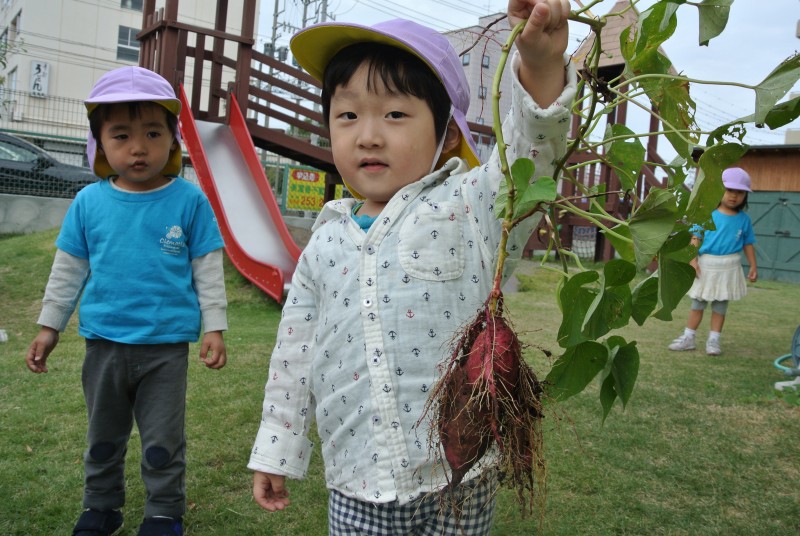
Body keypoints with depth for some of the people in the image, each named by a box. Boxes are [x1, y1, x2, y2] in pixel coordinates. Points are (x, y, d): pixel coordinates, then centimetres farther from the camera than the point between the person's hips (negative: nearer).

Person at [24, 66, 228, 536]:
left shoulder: (190, 201, -8)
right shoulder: (89, 202, -2)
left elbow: (208, 270, -3)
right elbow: (68, 269, 8)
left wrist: (214, 328, -4)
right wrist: (50, 326, 11)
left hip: (167, 344, -3)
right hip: (104, 342, 3)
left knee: (163, 441, 10)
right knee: (103, 436, 21)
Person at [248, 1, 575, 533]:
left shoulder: (469, 206, -5)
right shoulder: (326, 242, 4)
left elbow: (531, 150, -22)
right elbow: (295, 354, 10)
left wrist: (540, 63, -40)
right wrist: (276, 450, 15)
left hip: (458, 479, -2)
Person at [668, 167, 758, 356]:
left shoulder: (744, 219, 1)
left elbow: (748, 243, 8)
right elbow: (696, 238, -8)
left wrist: (753, 266, 5)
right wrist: (693, 260, -16)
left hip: (728, 267, 1)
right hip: (706, 264, -1)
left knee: (721, 303, 9)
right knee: (697, 302, 9)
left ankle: (714, 339, 17)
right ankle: (688, 337, 17)